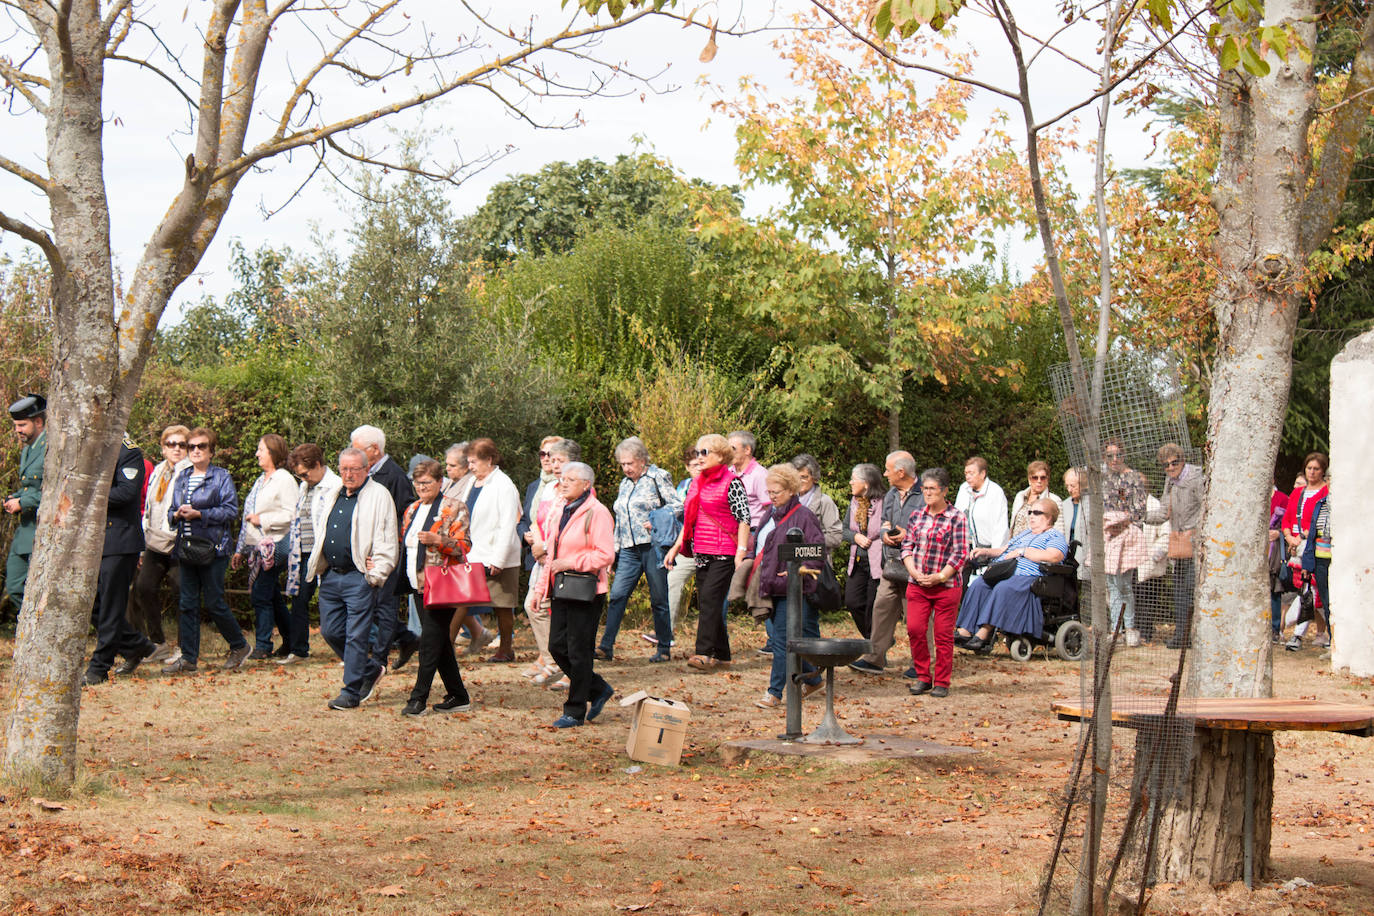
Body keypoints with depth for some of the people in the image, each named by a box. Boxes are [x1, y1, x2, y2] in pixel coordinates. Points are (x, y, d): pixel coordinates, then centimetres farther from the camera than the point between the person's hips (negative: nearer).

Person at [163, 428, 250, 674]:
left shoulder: (221, 477, -1)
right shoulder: (181, 477, 15)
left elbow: (231, 510, -10)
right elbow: (171, 511, 19)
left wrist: (199, 514, -16)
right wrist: (177, 514, -5)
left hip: (213, 548, -5)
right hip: (186, 549, 5)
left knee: (214, 602, -3)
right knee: (188, 604, 5)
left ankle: (239, 646, 16)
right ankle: (188, 658, 8)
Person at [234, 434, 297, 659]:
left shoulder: (285, 480, -9)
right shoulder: (260, 480, 19)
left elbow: (291, 515, -18)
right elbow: (248, 517, 23)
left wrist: (262, 520, -14)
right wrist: (240, 550, 22)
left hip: (274, 546, -9)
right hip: (257, 547, 9)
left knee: (261, 595, -10)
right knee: (273, 597, 11)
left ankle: (262, 646, -4)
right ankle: (290, 642, 18)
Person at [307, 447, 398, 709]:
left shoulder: (379, 496, -4)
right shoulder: (331, 495, 17)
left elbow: (386, 541, -8)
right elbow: (319, 528, 28)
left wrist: (376, 575, -14)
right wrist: (321, 569, 18)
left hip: (359, 577, -7)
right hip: (330, 576, 7)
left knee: (356, 635, -5)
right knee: (330, 631, 9)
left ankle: (351, 692, 2)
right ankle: (369, 670, 27)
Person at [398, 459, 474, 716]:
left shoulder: (453, 508, -4)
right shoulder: (412, 510, 17)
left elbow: (463, 545, -10)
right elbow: (404, 543, 26)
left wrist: (437, 540, -24)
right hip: (418, 584, 7)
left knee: (430, 639, -11)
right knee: (439, 641, 9)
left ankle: (418, 698, -10)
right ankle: (458, 696, 15)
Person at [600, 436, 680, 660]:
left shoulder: (658, 477, 0)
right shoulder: (625, 484, 20)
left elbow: (677, 506, -5)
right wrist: (614, 550, 18)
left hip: (653, 545, -5)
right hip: (629, 549, 6)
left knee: (659, 598, 0)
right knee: (617, 596, -6)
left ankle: (664, 647, 9)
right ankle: (606, 646, -8)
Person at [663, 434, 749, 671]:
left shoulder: (732, 482, -6)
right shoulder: (697, 483, 16)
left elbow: (744, 518, -10)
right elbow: (689, 520, 23)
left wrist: (741, 551, -18)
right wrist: (676, 548, 19)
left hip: (724, 553, -8)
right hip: (702, 552, 8)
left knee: (710, 599, -16)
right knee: (706, 603, 7)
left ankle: (705, 653, -21)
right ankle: (721, 654, 15)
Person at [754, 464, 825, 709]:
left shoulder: (803, 516, -10)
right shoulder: (773, 514, 16)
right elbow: (761, 544, 28)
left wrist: (802, 567, -27)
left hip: (791, 590, -9)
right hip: (772, 587, 9)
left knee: (781, 639, -8)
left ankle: (775, 693, -5)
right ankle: (812, 678, 26)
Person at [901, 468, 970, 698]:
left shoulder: (956, 518, -4)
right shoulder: (917, 516, 9)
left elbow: (960, 554, -7)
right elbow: (907, 546, 11)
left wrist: (939, 577, -13)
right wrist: (914, 572, -6)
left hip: (946, 585, -4)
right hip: (917, 584, 4)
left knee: (943, 635, 0)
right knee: (914, 630, -3)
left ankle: (941, 682, 10)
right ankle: (923, 678, 12)